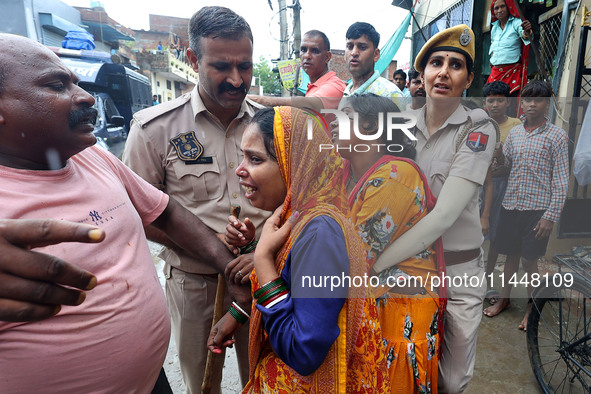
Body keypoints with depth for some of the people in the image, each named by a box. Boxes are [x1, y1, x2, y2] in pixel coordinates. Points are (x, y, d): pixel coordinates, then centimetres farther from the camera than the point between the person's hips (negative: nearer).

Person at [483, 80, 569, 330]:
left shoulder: (557, 136, -4)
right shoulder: (514, 133, 8)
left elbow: (561, 181, -7)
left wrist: (551, 216, -12)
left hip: (537, 209, -3)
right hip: (510, 205, 4)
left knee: (529, 260, 4)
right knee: (511, 255, 14)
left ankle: (531, 307, 26)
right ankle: (505, 299, 31)